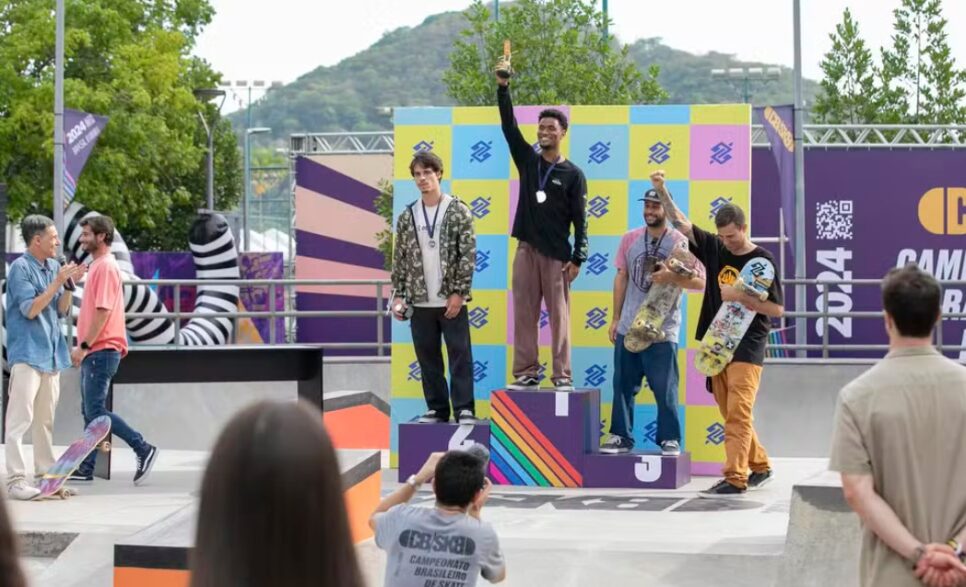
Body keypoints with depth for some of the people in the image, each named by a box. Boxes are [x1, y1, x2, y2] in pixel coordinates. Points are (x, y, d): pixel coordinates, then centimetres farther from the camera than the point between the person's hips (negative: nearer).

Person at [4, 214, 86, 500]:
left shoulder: (53, 267, 10)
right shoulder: (21, 268, -11)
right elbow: (30, 309, -17)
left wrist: (70, 285, -3)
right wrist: (58, 282, -18)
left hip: (51, 353, 8)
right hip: (27, 353, -8)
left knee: (46, 418, 14)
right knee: (21, 417, -10)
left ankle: (46, 472, 21)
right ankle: (16, 479, -13)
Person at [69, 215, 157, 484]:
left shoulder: (105, 267, -13)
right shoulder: (98, 265, 17)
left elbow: (103, 311, -20)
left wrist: (84, 346, -19)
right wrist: (84, 347, 19)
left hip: (101, 351, -10)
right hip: (95, 351, 10)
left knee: (95, 411, -10)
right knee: (90, 411, 9)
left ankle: (143, 449, -5)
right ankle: (86, 469, 11)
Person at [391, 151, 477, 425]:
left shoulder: (458, 211, -2)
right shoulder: (407, 217, 8)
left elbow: (468, 254, -6)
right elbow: (400, 260, 12)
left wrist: (459, 292, -11)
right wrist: (399, 295, 4)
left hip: (451, 300, -4)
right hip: (420, 302, 4)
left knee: (460, 355, -3)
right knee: (428, 359, 7)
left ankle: (464, 409, 0)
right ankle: (437, 409, 14)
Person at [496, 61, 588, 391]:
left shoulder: (573, 174, 1)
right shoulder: (527, 160, 10)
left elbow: (579, 219, -1)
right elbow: (509, 126, 1)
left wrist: (577, 258, -8)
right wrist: (503, 89, -10)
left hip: (556, 254, -3)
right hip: (526, 250, 3)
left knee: (558, 315, -3)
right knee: (524, 314, 2)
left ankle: (562, 376, -2)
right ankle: (526, 372, 6)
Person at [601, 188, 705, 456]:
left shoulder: (681, 242, -5)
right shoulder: (630, 239, 7)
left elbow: (700, 282, -6)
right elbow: (621, 278, 12)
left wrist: (672, 277, -22)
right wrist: (616, 318, 11)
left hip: (663, 330, -4)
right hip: (628, 327, 4)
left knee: (665, 388, -1)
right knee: (623, 385, 8)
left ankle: (670, 439, 9)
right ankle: (620, 436, 17)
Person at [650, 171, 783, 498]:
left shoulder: (762, 261, -6)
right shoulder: (714, 248, 9)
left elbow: (777, 309, -6)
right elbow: (681, 223, 11)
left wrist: (740, 298, -16)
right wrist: (662, 191, 0)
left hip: (747, 346, -6)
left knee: (738, 413, -13)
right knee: (731, 414, 11)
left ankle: (735, 480, -17)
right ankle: (760, 467, 25)